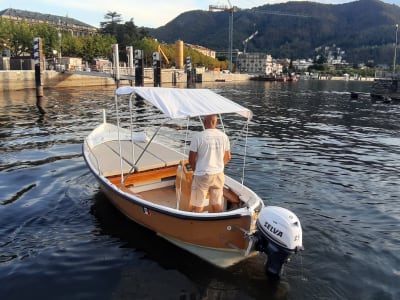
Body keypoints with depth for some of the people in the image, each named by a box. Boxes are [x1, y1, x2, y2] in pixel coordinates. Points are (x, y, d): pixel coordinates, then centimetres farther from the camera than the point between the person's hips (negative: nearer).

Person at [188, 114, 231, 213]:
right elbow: (227, 157, 9)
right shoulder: (224, 136, 0)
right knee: (217, 204, 16)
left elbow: (191, 159, -8)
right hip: (219, 175, 4)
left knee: (197, 207, 8)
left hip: (202, 175, -4)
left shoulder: (198, 136, -14)